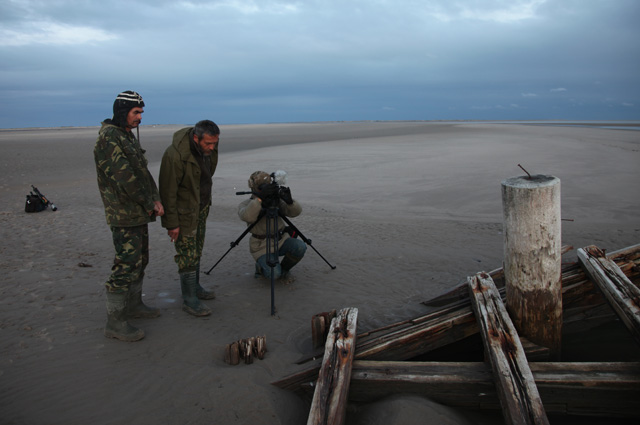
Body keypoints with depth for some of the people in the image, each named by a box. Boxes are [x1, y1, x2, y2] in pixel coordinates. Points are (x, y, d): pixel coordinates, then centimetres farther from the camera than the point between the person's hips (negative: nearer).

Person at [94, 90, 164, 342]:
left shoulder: (128, 136, 15)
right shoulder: (109, 137, -16)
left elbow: (142, 171, 14)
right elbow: (124, 176, -22)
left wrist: (155, 199, 0)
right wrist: (149, 204, -14)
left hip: (139, 213, 10)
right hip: (123, 215, -10)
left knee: (139, 260, 19)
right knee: (126, 265, -8)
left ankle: (134, 305, 34)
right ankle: (115, 323, 1)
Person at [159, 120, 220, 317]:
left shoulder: (209, 147, -6)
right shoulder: (175, 155, -30)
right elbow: (168, 191, -24)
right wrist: (171, 223, -20)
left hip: (202, 206, 7)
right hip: (183, 211, -7)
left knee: (196, 250, 17)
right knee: (188, 254, -3)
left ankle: (194, 287, 33)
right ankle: (189, 300, 8)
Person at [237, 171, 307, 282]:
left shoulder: (276, 199, 2)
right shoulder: (246, 204, -8)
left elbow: (296, 212, -10)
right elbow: (247, 217, -32)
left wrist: (289, 201, -31)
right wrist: (260, 198, -42)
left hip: (281, 239, 4)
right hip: (262, 246, -4)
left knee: (300, 247, -25)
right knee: (274, 274, -26)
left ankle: (284, 269, 3)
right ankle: (261, 267, 10)